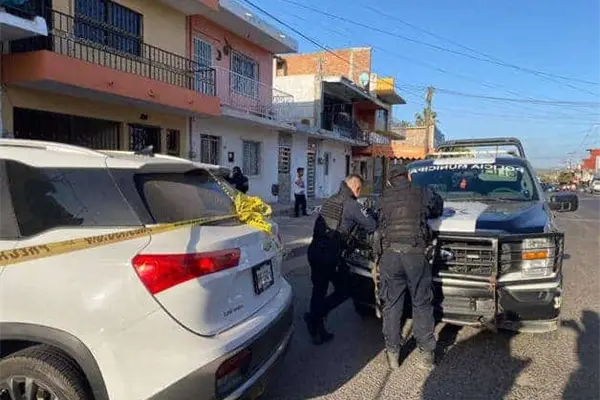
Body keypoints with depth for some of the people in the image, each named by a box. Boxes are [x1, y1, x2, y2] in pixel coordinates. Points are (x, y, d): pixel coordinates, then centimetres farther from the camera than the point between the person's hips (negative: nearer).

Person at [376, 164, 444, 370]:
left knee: (391, 306, 10)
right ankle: (427, 352, 21)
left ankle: (393, 354, 17)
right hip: (415, 255, -1)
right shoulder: (423, 194, 7)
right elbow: (438, 209, 22)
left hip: (389, 256, 1)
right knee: (422, 305, 13)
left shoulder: (384, 198, 10)